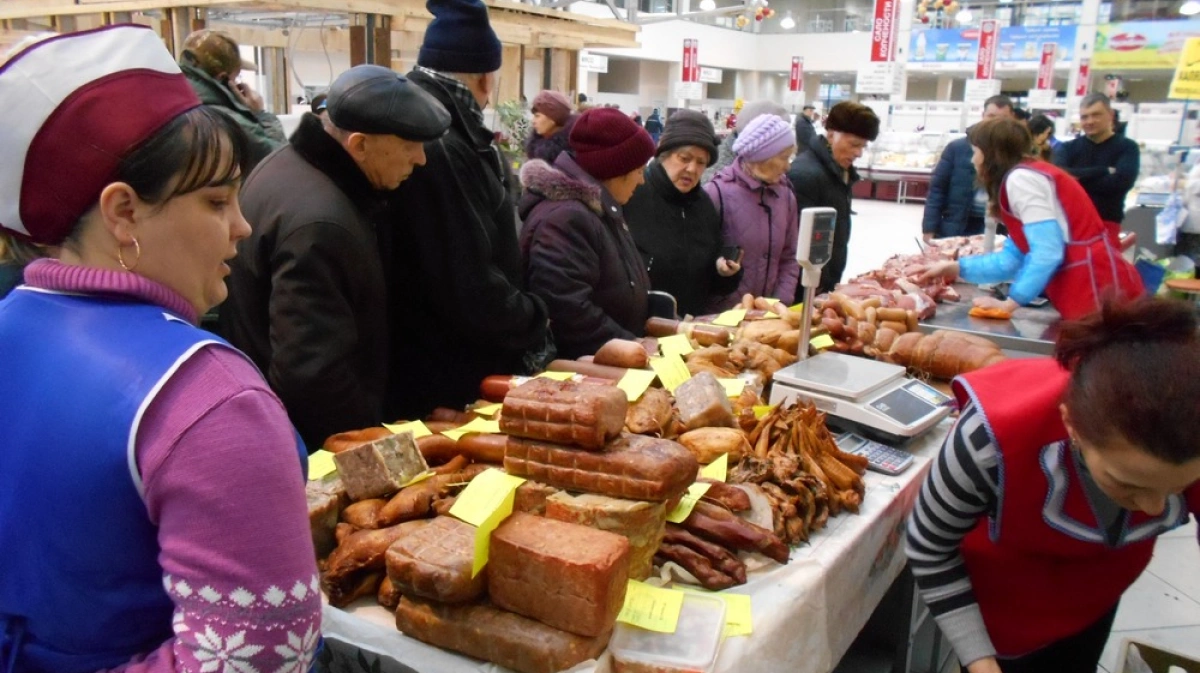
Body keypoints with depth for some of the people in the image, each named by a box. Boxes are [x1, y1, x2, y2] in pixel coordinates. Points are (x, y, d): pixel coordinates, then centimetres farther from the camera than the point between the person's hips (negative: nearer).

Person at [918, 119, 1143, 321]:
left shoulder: (1020, 178, -11)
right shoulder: (1028, 175, 19)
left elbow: (1047, 253, -18)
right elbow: (1013, 258, 16)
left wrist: (1010, 303, -14)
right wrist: (955, 268, 15)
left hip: (1097, 289, -10)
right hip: (1095, 287, 10)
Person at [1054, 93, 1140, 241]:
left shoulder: (1127, 147, 5)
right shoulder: (1069, 148, 11)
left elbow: (1120, 181, -13)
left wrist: (1077, 178, -8)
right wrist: (1103, 171, -13)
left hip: (1106, 224, -2)